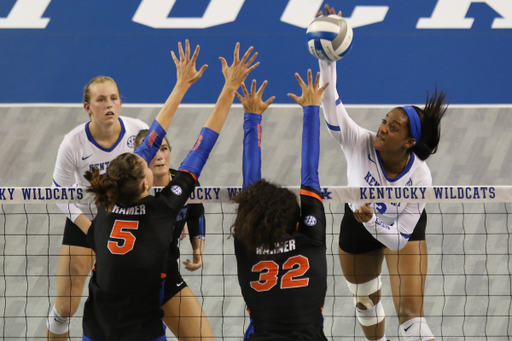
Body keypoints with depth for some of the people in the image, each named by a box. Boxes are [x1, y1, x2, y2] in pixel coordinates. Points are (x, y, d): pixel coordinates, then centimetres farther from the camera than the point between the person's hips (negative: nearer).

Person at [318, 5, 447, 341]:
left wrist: (372, 222, -46)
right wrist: (327, 59, -58)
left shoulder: (420, 176, -34)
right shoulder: (360, 144, -33)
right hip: (358, 224, 3)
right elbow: (331, 104, -46)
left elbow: (400, 237, -29)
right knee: (365, 301, 24)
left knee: (412, 312, -15)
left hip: (401, 229, -3)